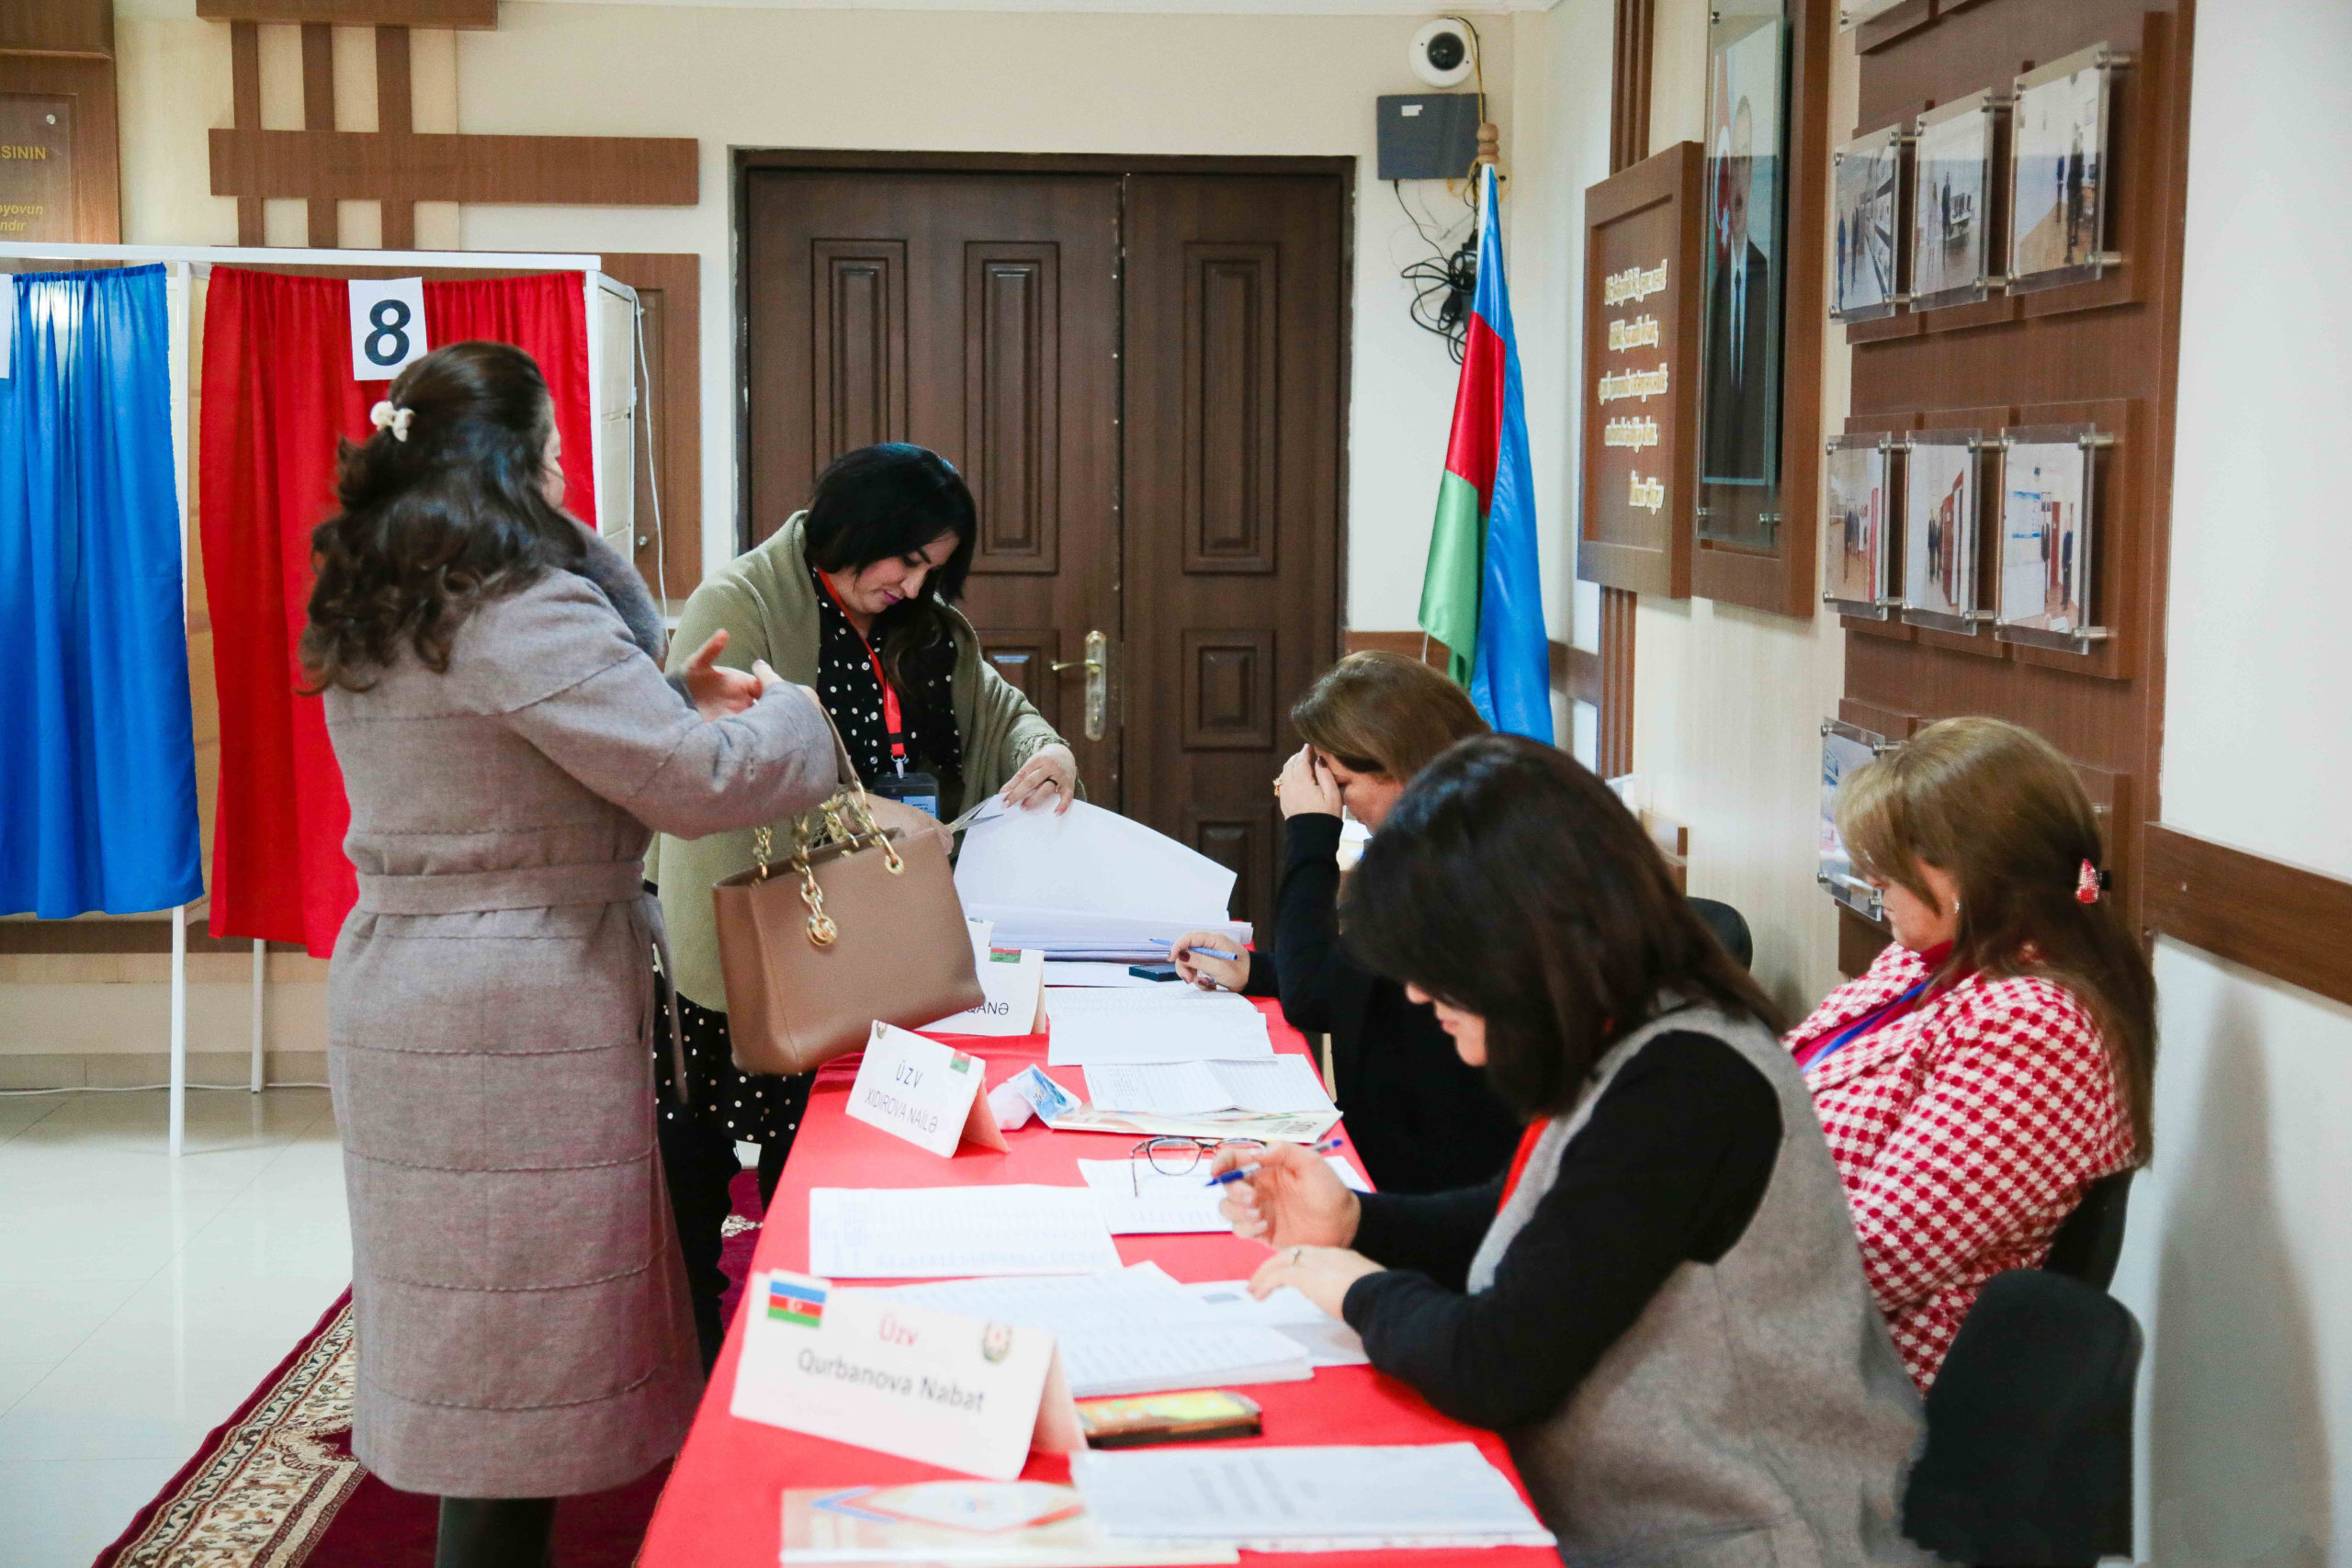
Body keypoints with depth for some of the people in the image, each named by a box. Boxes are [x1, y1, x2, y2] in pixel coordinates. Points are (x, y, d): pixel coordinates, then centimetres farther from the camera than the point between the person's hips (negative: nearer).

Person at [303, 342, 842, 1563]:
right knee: (523, 1360, 1)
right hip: (515, 1014, -9)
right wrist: (791, 715, -1)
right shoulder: (521, 608, -17)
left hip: (396, 977, 9)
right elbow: (698, 780, -20)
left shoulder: (372, 616, 12)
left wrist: (670, 696, 15)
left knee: (468, 1342, 18)